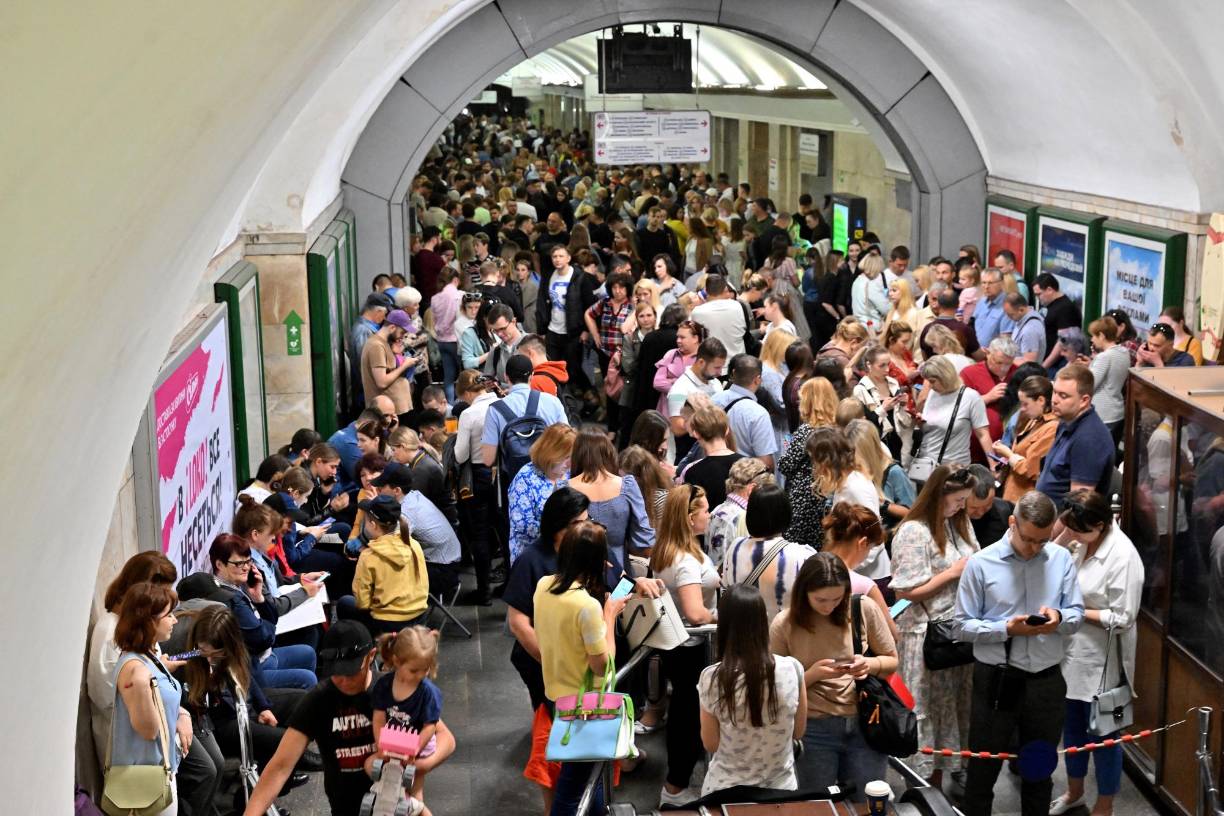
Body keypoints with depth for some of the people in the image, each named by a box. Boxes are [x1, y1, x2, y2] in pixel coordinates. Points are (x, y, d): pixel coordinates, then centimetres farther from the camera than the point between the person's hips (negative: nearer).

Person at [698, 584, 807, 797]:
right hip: (780, 788, 1)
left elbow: (710, 745, -5)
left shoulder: (711, 678, -17)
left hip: (726, 791, -1)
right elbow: (798, 732, 2)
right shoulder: (792, 668, -12)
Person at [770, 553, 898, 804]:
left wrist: (871, 665, -14)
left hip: (865, 724, 1)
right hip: (813, 730, -1)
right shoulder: (784, 626, -7)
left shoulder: (865, 610, -4)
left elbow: (892, 661, 7)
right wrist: (812, 675, -19)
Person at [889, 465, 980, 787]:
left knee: (956, 706, 14)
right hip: (927, 637, -7)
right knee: (930, 711, 5)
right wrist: (956, 571, -16)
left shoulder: (959, 522, 7)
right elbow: (908, 591, -18)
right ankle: (927, 788, 18)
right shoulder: (913, 532, -16)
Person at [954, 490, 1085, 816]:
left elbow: (1077, 615, 4)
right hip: (996, 681, -3)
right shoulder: (980, 563, -7)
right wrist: (1007, 629, -21)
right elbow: (962, 626, -7)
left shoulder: (1061, 559, 1)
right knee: (983, 772, 6)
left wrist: (1059, 618, -19)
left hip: (1046, 682, 3)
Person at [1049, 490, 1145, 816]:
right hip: (1072, 653, 7)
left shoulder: (1123, 556, -23)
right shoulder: (1081, 541, -2)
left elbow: (1122, 619, -21)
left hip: (1102, 662, -7)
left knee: (1102, 734, 10)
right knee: (1072, 727, 22)